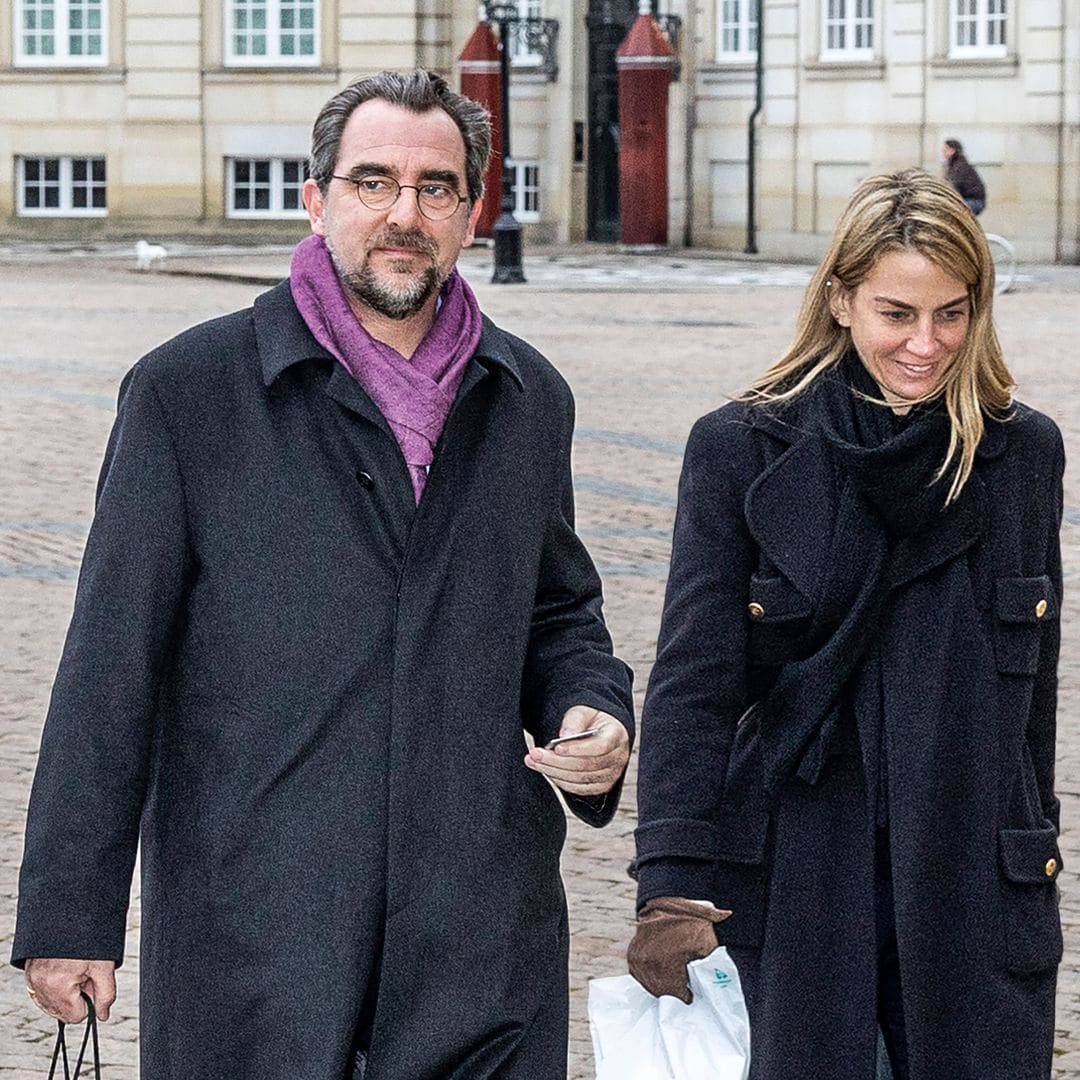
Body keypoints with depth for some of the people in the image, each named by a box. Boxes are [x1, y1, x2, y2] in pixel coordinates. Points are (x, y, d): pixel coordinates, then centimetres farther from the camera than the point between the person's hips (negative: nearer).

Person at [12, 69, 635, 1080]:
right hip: (251, 923, -3)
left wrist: (592, 713, 1)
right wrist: (70, 918, -5)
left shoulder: (529, 399, 11)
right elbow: (111, 665, -2)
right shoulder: (186, 390, -1)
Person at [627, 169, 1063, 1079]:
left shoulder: (1023, 455, 4)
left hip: (977, 897, 2)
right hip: (796, 892, -2)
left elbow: (1031, 686, 12)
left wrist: (1035, 857, 14)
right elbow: (692, 680, -8)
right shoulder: (741, 451, -3)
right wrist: (673, 885, -18)